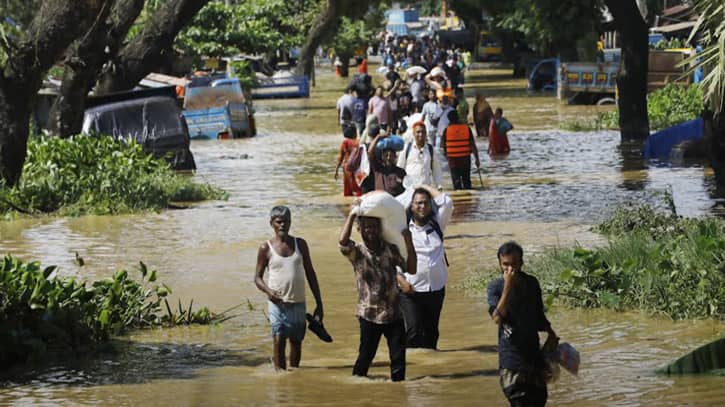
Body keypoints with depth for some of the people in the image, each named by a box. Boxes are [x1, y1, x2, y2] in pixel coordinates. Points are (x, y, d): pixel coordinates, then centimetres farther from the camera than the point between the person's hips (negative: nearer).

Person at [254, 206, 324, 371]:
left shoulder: (300, 244, 8)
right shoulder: (266, 248, 0)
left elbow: (310, 273, 12)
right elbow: (258, 277, 4)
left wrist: (319, 303, 9)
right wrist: (268, 291, -19)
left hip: (298, 302, 3)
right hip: (278, 302, -3)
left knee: (296, 341, 9)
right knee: (279, 340, -11)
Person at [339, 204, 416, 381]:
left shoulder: (391, 249, 4)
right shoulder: (357, 252, -4)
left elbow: (411, 269, 0)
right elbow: (343, 242, -26)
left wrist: (409, 244, -8)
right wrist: (352, 215, -20)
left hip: (394, 313, 3)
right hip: (370, 314, -2)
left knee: (398, 356, 4)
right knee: (366, 355, 6)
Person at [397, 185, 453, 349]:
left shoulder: (436, 224, 10)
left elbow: (447, 202, 0)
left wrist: (426, 187, 8)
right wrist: (401, 281, -12)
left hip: (436, 288, 4)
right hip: (411, 289, -4)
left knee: (431, 330, 10)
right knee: (414, 330, -12)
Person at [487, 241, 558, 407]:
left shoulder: (531, 283, 4)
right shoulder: (496, 287, -9)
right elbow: (497, 318, -24)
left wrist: (550, 332, 4)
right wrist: (507, 287, -26)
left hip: (534, 353, 5)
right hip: (511, 355, -5)